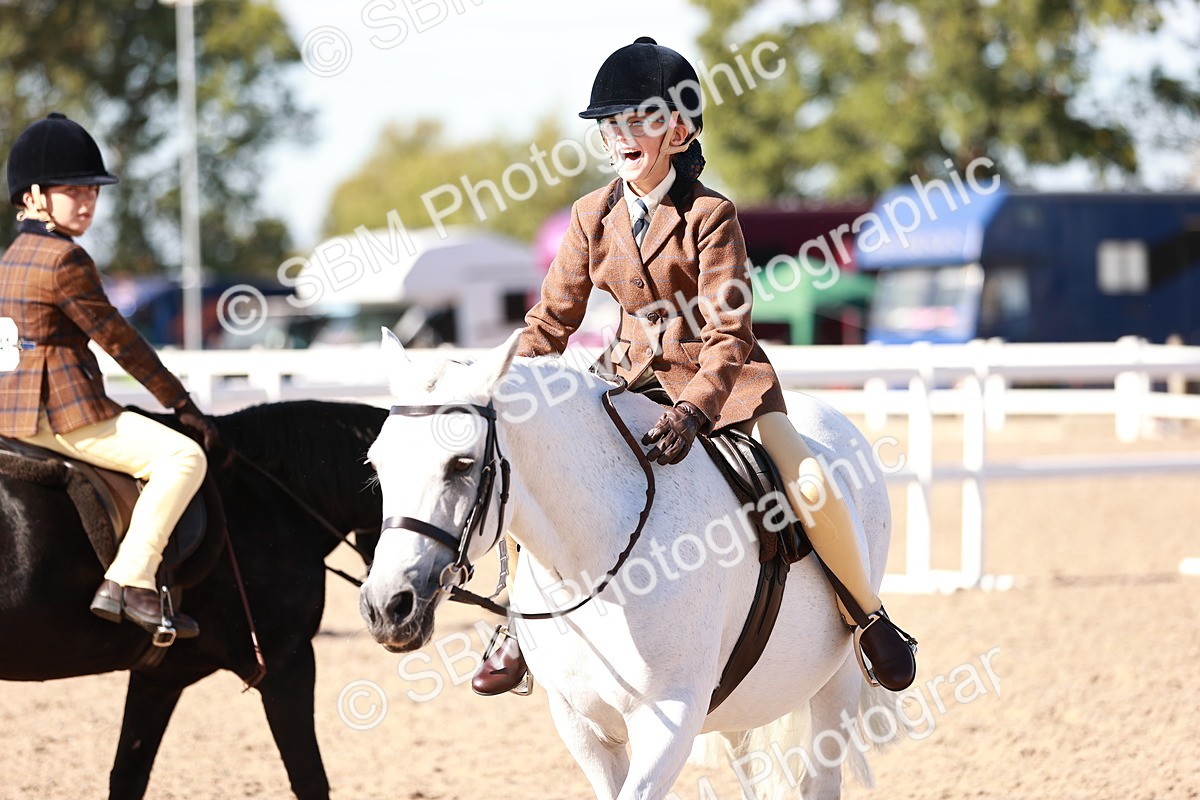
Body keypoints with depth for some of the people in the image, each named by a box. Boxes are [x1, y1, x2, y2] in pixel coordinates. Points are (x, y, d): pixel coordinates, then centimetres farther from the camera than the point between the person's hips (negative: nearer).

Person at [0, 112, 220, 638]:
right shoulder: (66, 259, -14)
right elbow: (117, 339, -12)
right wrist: (182, 405, -6)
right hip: (59, 410, -11)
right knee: (182, 456, -17)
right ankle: (129, 584, -23)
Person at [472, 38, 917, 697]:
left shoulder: (710, 215, -14)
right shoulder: (594, 217, -1)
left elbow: (727, 334, -20)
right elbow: (551, 320, 5)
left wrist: (691, 410, -36)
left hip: (721, 376, -4)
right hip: (634, 378, 4)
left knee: (809, 486, -23)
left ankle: (868, 619, 1)